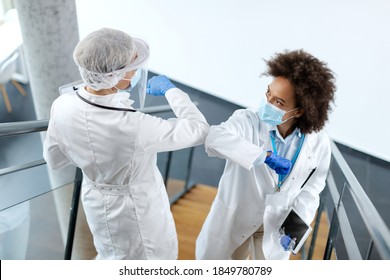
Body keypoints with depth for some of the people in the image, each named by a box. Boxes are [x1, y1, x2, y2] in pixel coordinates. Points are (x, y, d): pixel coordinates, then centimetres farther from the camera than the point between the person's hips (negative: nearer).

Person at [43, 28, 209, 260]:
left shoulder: (62, 106, -20)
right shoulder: (132, 127, -39)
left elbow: (54, 158, -2)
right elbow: (198, 129, -25)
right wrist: (170, 90, -13)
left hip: (96, 199, 6)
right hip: (134, 209, -5)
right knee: (152, 256, 26)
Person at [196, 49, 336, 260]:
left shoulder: (318, 141, -17)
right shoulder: (248, 120, -28)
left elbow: (313, 185, -3)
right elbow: (214, 137, -48)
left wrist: (299, 218, -16)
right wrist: (264, 156, -51)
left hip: (277, 223, 2)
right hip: (236, 216, -1)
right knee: (212, 258, 25)